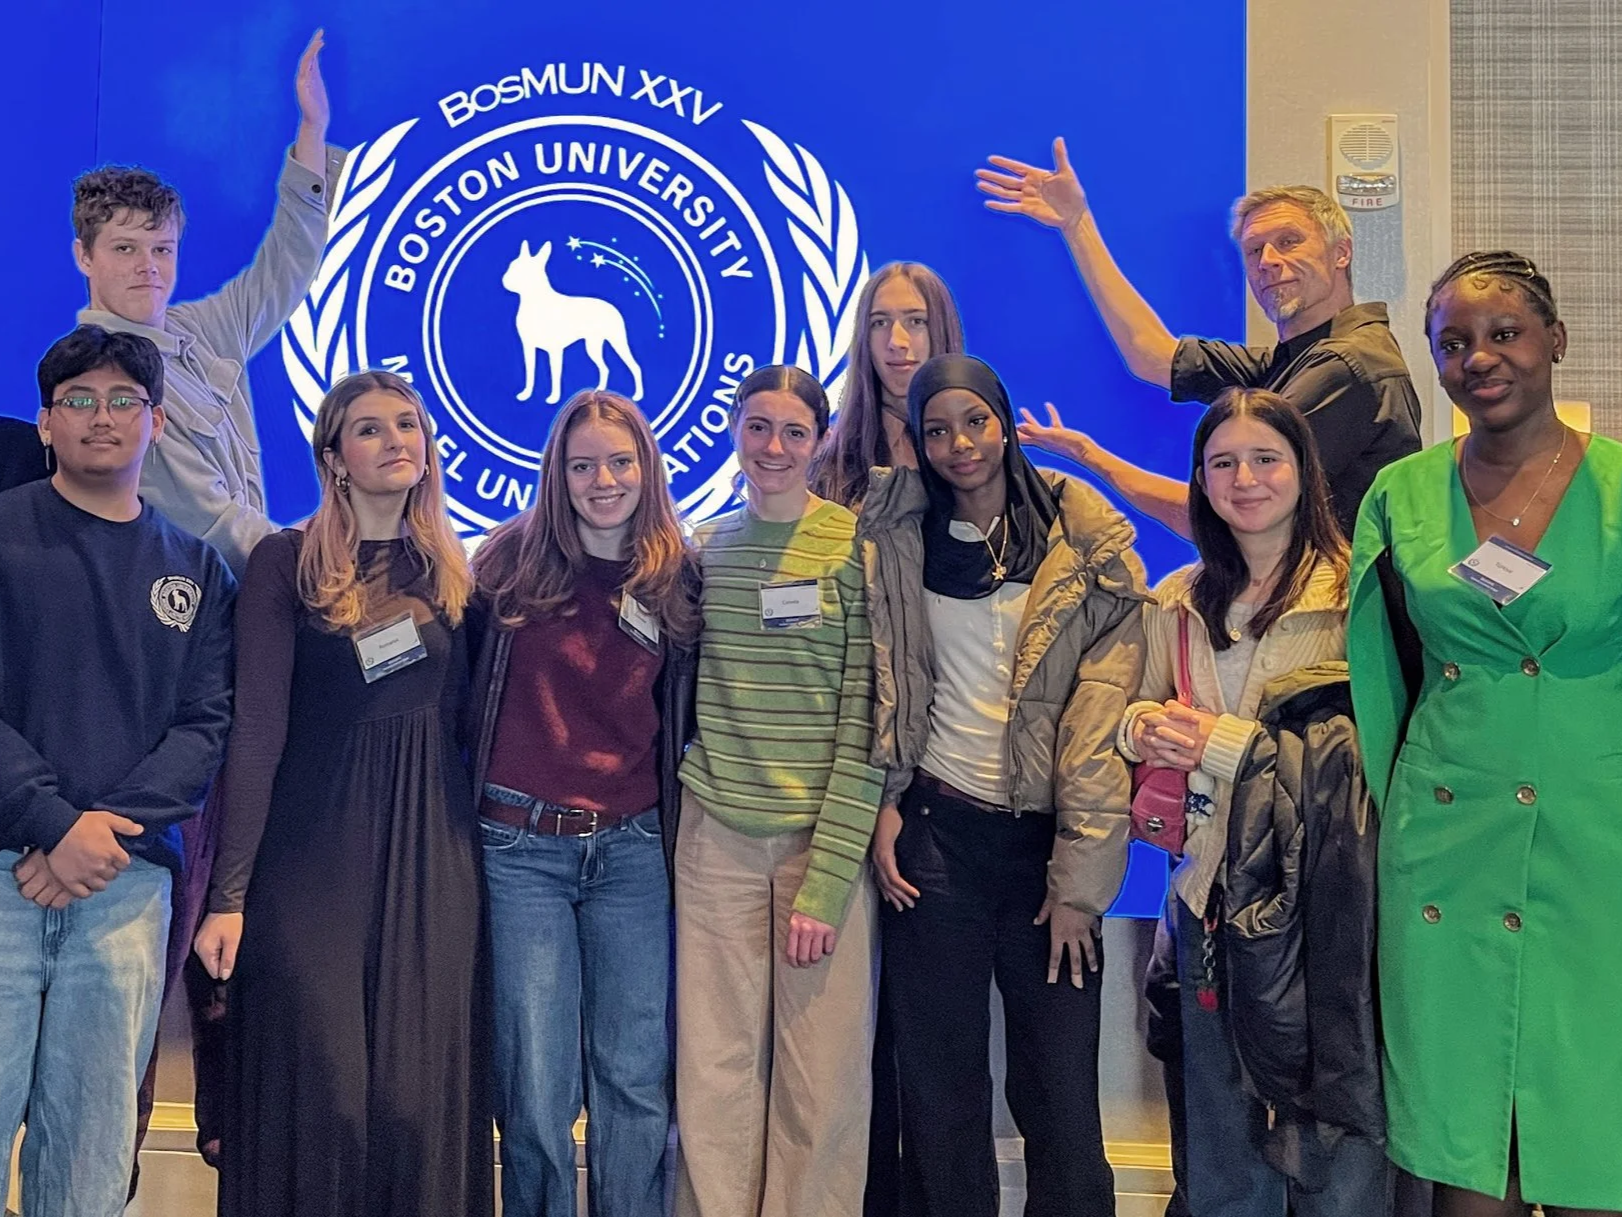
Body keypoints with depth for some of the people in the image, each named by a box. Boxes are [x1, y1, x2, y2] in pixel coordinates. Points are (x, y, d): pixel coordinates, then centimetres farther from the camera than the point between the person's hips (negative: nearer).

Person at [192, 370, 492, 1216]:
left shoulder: (450, 572, 11)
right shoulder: (287, 562, -1)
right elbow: (257, 728, -8)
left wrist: (477, 847, 6)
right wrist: (228, 891, -13)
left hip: (434, 851, 3)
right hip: (315, 849, -3)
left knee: (423, 1088, 4)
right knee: (316, 1080, -2)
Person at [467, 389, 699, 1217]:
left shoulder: (677, 576, 5)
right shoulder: (511, 561, 2)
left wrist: (684, 821, 7)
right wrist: (469, 802, 4)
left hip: (633, 846, 1)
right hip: (521, 844, -1)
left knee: (635, 1082, 5)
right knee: (535, 1091, 1)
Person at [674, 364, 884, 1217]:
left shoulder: (857, 545, -3)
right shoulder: (705, 548, 9)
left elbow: (865, 721, -7)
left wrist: (825, 879, -13)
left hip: (827, 838, -2)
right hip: (717, 838, 3)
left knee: (824, 1077, 1)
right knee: (715, 1074, 4)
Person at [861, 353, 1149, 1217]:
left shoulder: (1084, 542, -3)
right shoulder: (895, 537, 5)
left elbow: (1103, 714, -8)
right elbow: (880, 685, 11)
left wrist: (1079, 877, -12)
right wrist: (884, 808, 1)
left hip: (1043, 836, -1)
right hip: (933, 829, 2)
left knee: (1060, 1092, 1)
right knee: (937, 1087, 6)